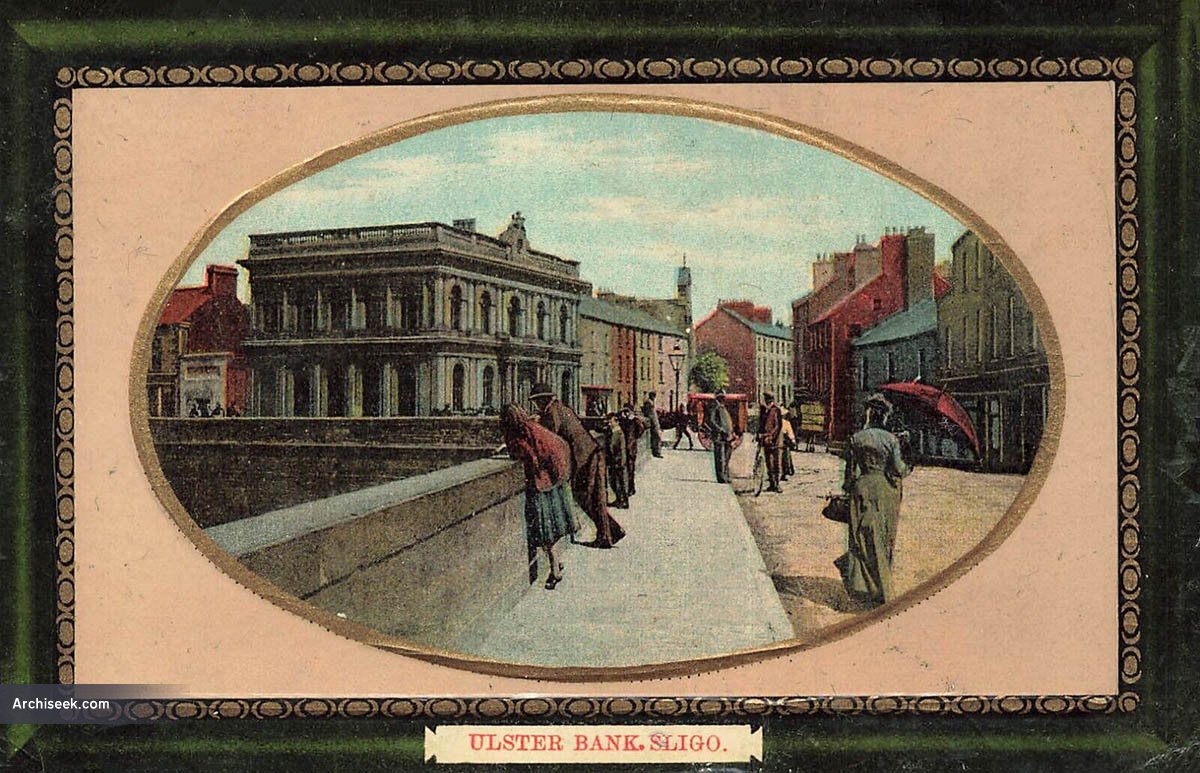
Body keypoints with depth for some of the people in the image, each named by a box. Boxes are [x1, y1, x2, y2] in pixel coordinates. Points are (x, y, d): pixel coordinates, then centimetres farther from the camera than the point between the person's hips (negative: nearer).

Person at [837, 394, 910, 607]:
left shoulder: (856, 438, -3)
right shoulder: (891, 439, -5)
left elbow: (851, 470, 0)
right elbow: (898, 469, -9)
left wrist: (848, 488, 12)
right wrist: (906, 467, 13)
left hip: (863, 488, -1)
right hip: (887, 492, 1)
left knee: (864, 536, 4)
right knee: (884, 537, 14)